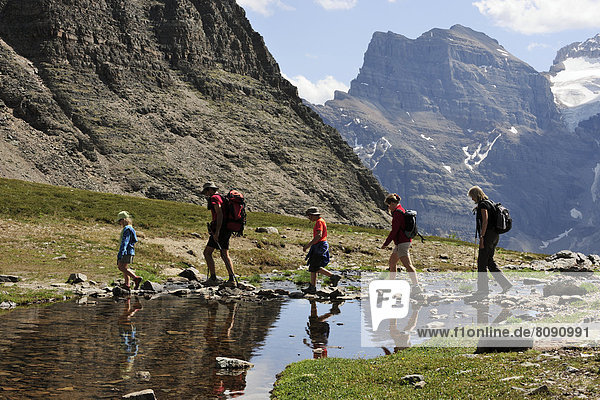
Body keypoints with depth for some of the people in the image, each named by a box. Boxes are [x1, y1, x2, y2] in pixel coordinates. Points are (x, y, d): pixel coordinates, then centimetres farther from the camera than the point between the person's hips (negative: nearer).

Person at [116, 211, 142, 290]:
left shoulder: (127, 229, -13)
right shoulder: (130, 228, 18)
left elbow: (124, 242, -20)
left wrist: (120, 254, -24)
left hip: (127, 252, -10)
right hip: (129, 252, 10)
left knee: (122, 268, -12)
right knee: (124, 268, 11)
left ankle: (136, 278, -18)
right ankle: (127, 285, 11)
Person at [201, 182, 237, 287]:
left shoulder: (214, 198, -9)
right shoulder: (221, 198, 21)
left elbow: (220, 214, -20)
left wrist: (216, 232, -25)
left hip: (220, 230, -10)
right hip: (227, 230, 10)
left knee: (207, 252, -5)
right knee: (225, 255, 13)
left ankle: (213, 278, -9)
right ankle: (232, 279, 7)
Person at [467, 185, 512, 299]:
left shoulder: (483, 205, -12)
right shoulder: (489, 203, 18)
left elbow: (485, 221, -21)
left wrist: (481, 237, -23)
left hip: (488, 235, -10)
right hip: (495, 235, 10)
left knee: (482, 261, -4)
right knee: (490, 261, 13)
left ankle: (483, 289, 0)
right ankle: (505, 283, 7)